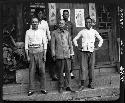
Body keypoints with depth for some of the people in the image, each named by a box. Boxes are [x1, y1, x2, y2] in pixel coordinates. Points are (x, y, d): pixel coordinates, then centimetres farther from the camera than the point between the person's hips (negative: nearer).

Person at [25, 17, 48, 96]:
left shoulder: (42, 31, 7)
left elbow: (45, 43, 5)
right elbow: (26, 44, 4)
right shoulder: (28, 32, 6)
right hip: (31, 52, 0)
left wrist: (44, 55, -2)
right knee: (32, 71, 1)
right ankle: (31, 89, 8)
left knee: (42, 70, -1)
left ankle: (43, 88, 8)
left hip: (40, 51, 0)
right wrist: (27, 56, -2)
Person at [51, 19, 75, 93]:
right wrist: (53, 55, -2)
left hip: (67, 55, 2)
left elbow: (70, 44, 14)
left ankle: (68, 86, 10)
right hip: (59, 55, -2)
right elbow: (53, 44, 3)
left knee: (68, 71, 2)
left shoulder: (67, 33, 11)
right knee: (60, 72, 2)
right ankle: (61, 87, 13)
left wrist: (71, 53, 9)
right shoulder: (54, 33, 4)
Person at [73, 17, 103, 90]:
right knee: (83, 67, -5)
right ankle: (82, 84, -3)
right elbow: (75, 39, 16)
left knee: (91, 67, 2)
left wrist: (98, 47, 9)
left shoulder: (94, 32, 8)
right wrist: (77, 46, 6)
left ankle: (91, 83, 11)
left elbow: (101, 40, 18)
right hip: (84, 51, 0)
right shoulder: (82, 32, 7)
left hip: (91, 51, 1)